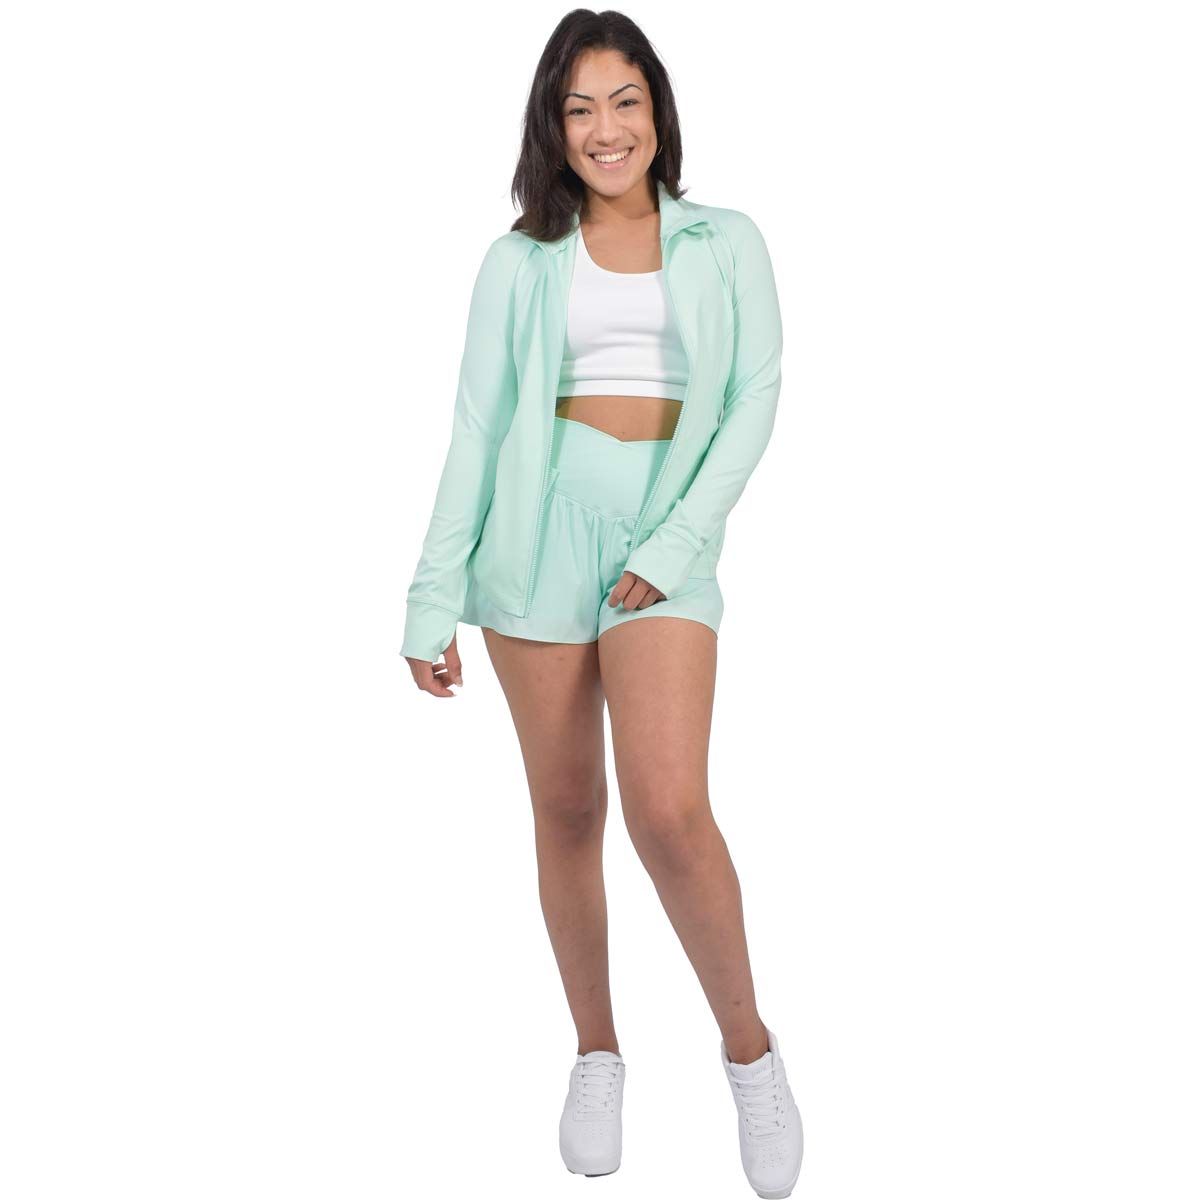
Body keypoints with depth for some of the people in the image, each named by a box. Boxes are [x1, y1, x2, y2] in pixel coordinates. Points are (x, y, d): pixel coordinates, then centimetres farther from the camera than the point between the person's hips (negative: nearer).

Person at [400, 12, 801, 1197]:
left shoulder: (726, 243, 10)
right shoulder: (519, 262, 10)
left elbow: (754, 399, 2)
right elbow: (476, 426, 6)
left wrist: (677, 541, -11)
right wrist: (433, 599, 0)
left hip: (666, 533, -1)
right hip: (537, 527, 2)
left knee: (669, 806, -18)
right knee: (566, 810, 7)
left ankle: (749, 1044, 5)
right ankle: (597, 1054, 26)